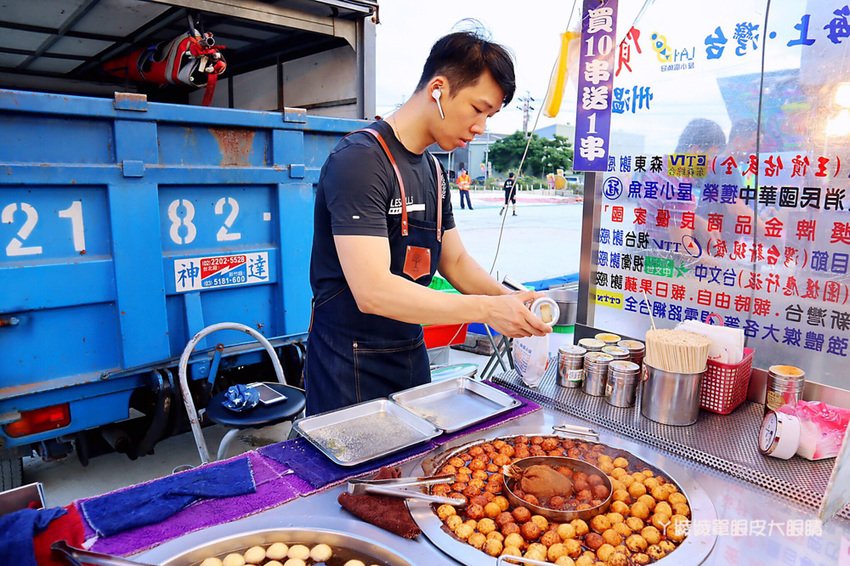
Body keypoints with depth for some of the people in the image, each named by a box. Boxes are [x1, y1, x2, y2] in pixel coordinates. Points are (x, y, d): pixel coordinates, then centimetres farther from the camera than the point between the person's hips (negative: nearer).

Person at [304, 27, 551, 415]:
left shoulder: (433, 170, 9)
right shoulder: (360, 160, -20)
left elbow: (455, 261, 13)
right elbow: (373, 291, -28)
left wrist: (508, 297, -6)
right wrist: (487, 309, -26)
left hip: (411, 354, 9)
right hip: (353, 369, -8)